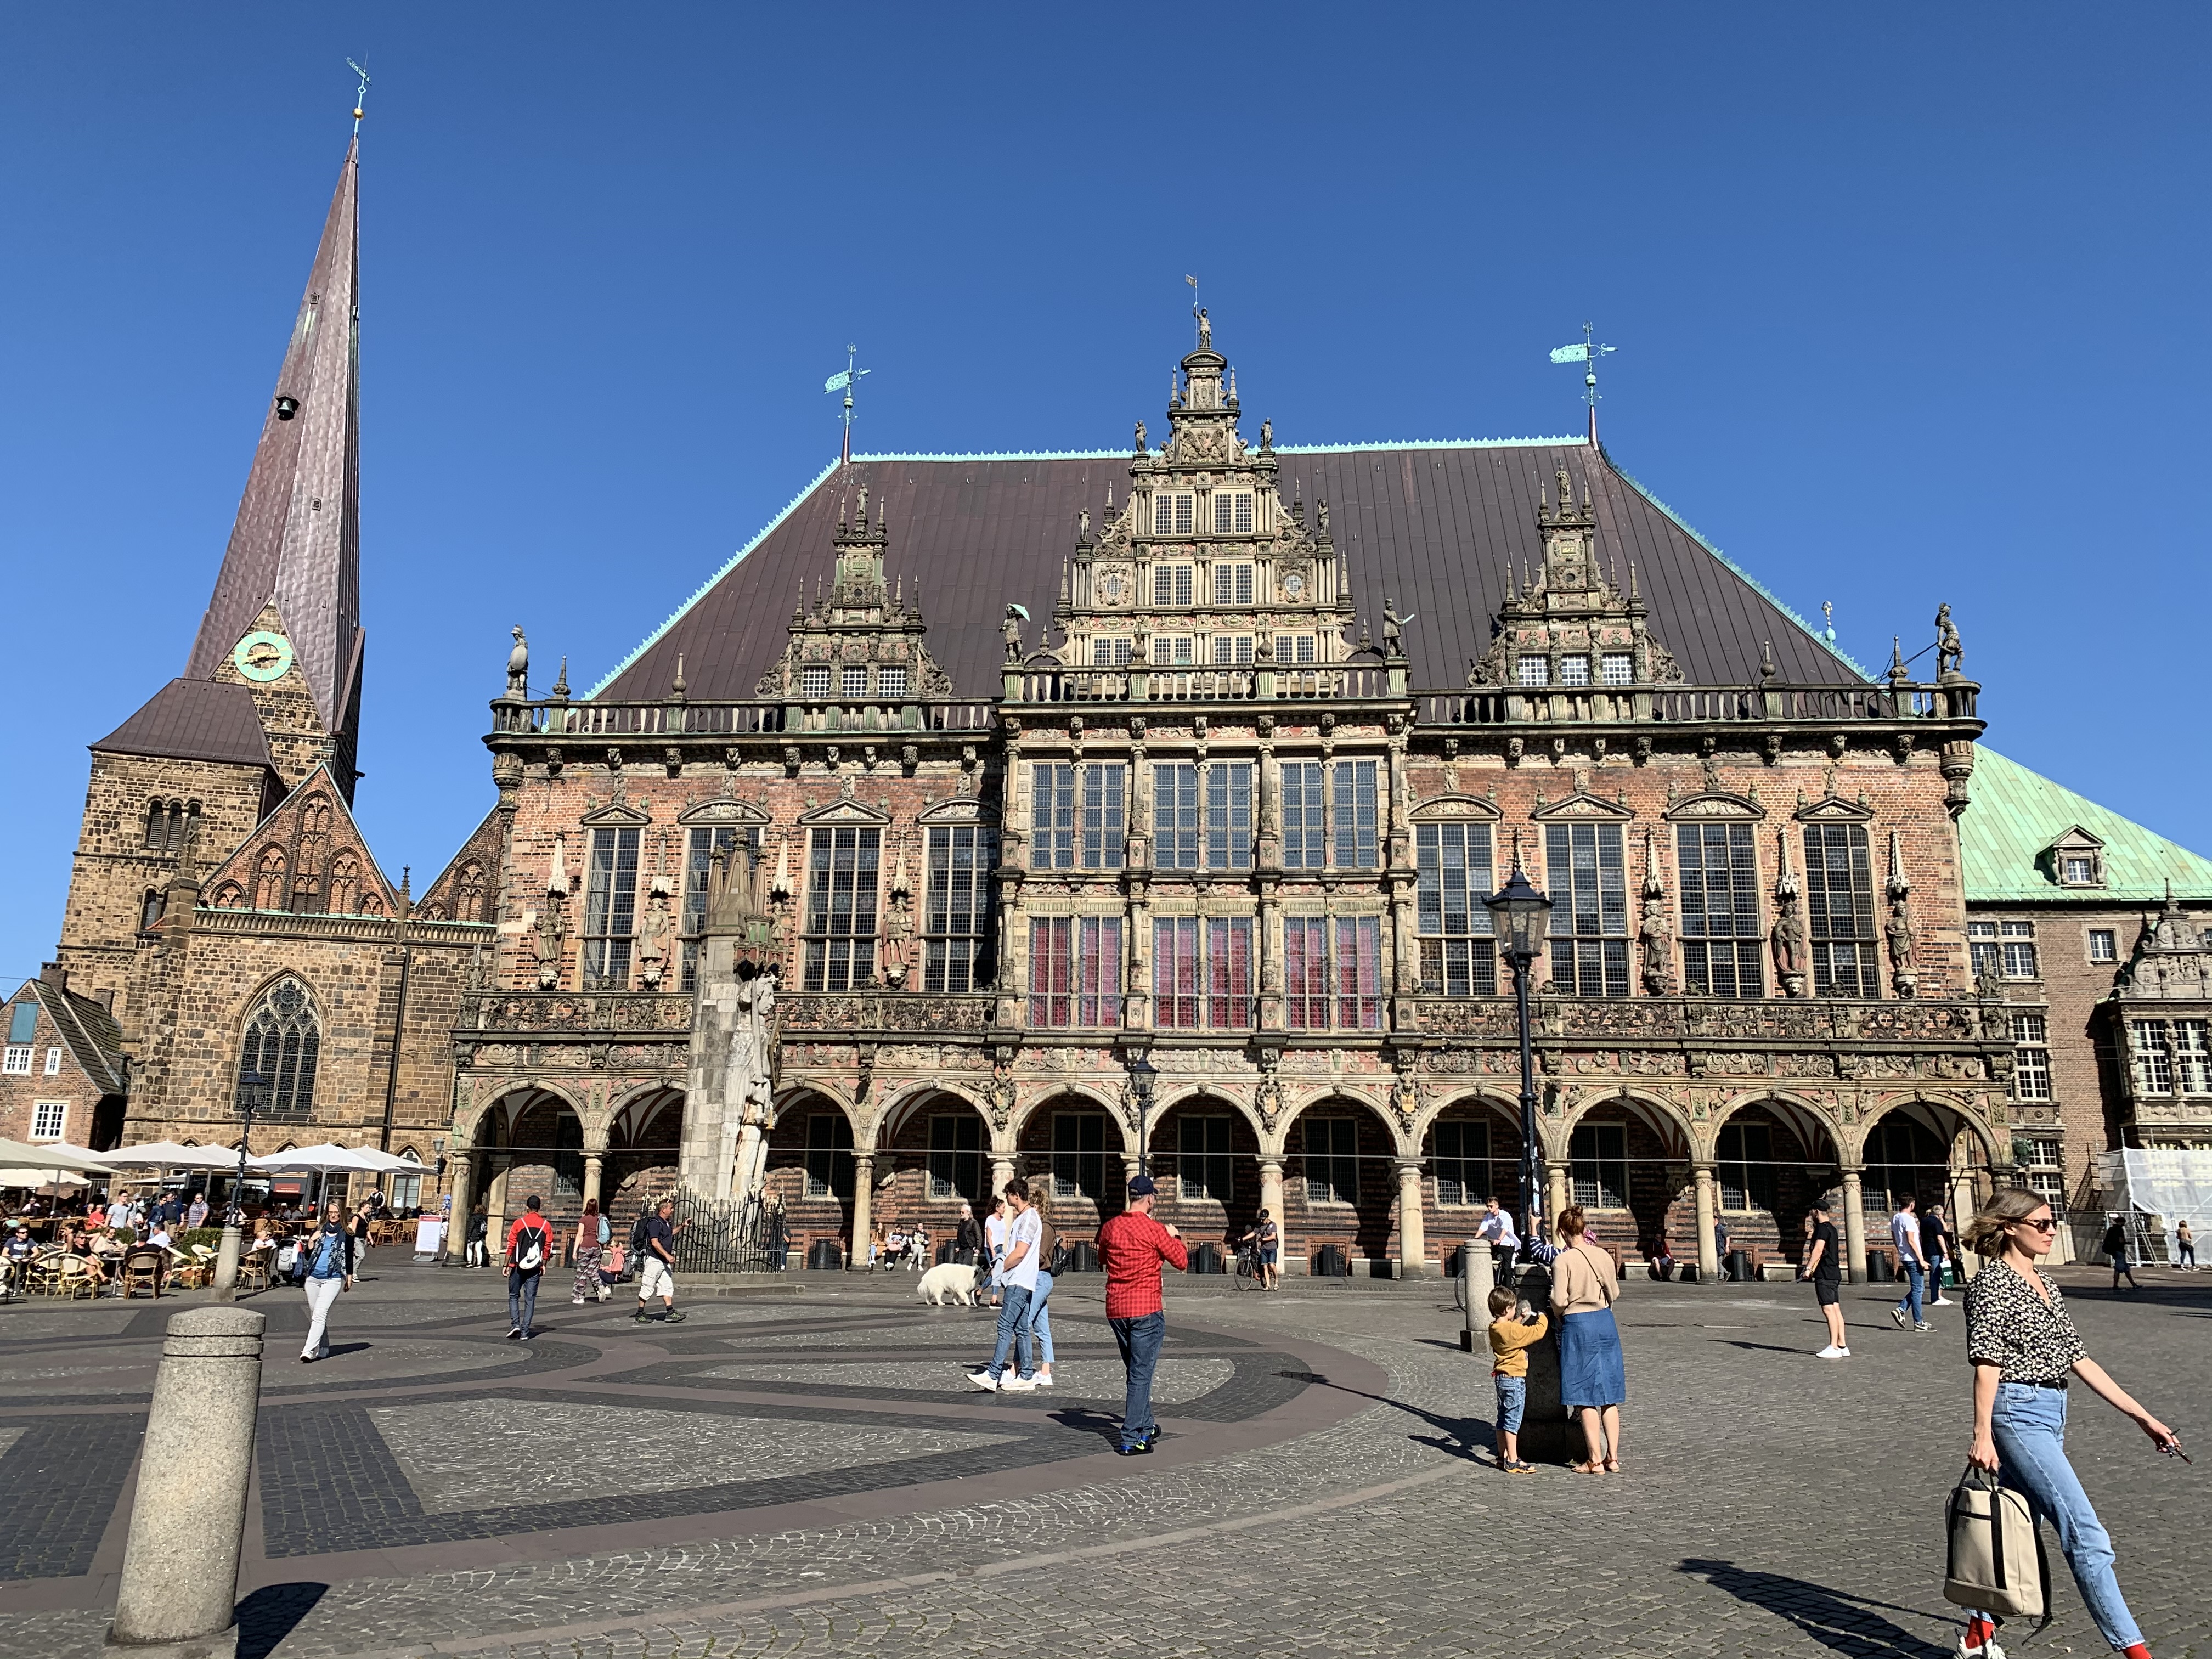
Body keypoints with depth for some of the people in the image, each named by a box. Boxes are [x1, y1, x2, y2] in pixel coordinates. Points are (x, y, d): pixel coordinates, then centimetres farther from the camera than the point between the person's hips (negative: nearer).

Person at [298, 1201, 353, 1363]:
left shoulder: (346, 1234, 3)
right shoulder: (319, 1231, 11)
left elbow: (349, 1257, 8)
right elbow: (308, 1256, 12)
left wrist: (349, 1278, 7)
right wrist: (311, 1242, -5)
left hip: (333, 1279, -5)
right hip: (313, 1278, 5)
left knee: (320, 1315, -17)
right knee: (315, 1315, 11)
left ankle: (309, 1351, -25)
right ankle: (323, 1349, 25)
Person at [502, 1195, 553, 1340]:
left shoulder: (519, 1223, -4)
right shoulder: (546, 1225, 2)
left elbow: (511, 1246, -4)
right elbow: (548, 1247, 4)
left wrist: (506, 1265, 1)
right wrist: (544, 1265, 14)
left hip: (519, 1266, -1)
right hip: (535, 1268, 2)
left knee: (514, 1296, 13)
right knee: (530, 1299, 5)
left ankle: (515, 1324, -3)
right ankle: (525, 1332, 3)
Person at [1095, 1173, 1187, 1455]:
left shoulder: (1110, 1228, 3)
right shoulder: (1155, 1230, -13)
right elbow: (1182, 1262, -2)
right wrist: (1174, 1237, 13)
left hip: (1115, 1309, 6)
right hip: (1146, 1309, -6)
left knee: (1135, 1371, 20)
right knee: (1141, 1374, -1)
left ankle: (1146, 1428, 31)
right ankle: (1132, 1439, -3)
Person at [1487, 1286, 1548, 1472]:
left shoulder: (1494, 1328, 4)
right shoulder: (1513, 1331, -22)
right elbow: (1538, 1332, -18)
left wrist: (1524, 1319, 20)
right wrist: (1542, 1318, -1)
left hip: (1501, 1378, 9)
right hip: (1515, 1379, -9)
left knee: (1503, 1419, 15)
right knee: (1513, 1420, -4)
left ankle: (1503, 1457, 23)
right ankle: (1512, 1462, 0)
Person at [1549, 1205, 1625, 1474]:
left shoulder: (1562, 1260, -13)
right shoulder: (1603, 1256, 2)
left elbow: (1559, 1300, -16)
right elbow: (1614, 1293, 12)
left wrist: (1558, 1315, 5)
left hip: (1577, 1325, -5)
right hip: (1605, 1322, 5)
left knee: (1586, 1399, 4)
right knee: (1609, 1397, 12)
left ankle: (1596, 1460, 7)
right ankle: (1613, 1457, 15)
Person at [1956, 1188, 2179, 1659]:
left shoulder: (2046, 1284, 15)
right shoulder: (1991, 1283, -10)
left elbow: (2077, 1358, 16)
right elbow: (1987, 1363, -15)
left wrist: (2143, 1417, 13)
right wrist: (1982, 1435, -20)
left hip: (2049, 1417, 9)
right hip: (2017, 1413, -9)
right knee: (2087, 1535, -10)